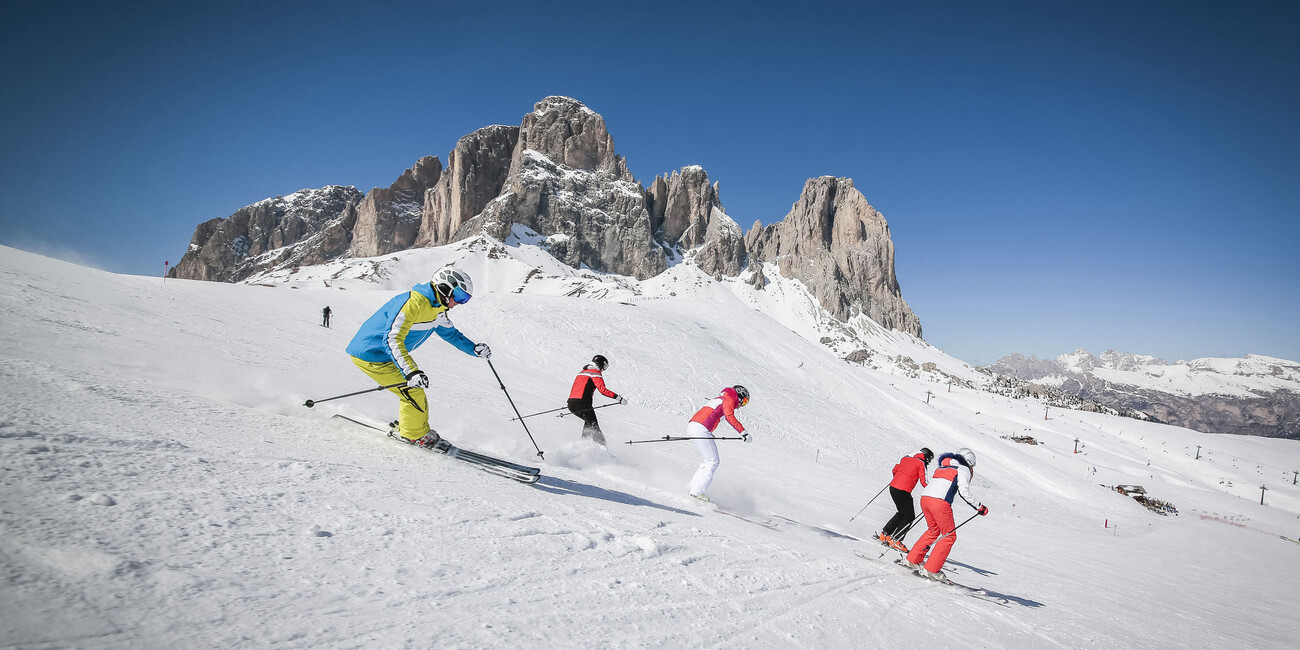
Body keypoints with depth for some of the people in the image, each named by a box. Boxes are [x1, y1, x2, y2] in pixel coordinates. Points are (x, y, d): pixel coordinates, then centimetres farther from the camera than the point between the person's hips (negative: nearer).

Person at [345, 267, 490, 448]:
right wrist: (410, 372, -42)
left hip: (390, 353, 10)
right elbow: (392, 339, -34)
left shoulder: (437, 309, 4)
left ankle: (405, 427, 26)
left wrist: (474, 348, 5)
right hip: (370, 354, -10)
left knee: (417, 386, 11)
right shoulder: (415, 302, -28)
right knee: (412, 390, -10)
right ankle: (415, 435, 9)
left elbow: (451, 333, 19)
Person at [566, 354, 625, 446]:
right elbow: (603, 390, -16)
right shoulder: (595, 373, -3)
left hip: (571, 403, 8)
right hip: (582, 403, -8)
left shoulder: (582, 372, 24)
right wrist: (619, 398, -17)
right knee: (594, 427, -4)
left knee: (588, 421, 28)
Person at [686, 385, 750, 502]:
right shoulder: (729, 401, 1)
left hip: (691, 426, 9)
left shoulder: (719, 399, 28)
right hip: (701, 429, -9)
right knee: (713, 461, -3)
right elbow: (730, 417, -18)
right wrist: (743, 432, -22)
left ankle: (692, 487, 13)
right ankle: (696, 492, -8)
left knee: (710, 460, 16)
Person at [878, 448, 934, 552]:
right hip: (903, 491, -7)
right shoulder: (921, 464, -3)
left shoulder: (906, 458, 16)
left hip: (892, 487, 7)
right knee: (909, 516, 7)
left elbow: (895, 470, 24)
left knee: (902, 513, 23)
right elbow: (924, 482, -9)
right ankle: (895, 540, 2)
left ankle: (885, 534, 22)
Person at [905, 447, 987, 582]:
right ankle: (931, 569, -1)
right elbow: (964, 492, -2)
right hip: (940, 502, -7)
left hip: (924, 498, 7)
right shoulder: (963, 469, 9)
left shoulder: (941, 466, 29)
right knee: (949, 536, 6)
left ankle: (913, 559, 23)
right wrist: (979, 507, 6)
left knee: (934, 530, 25)